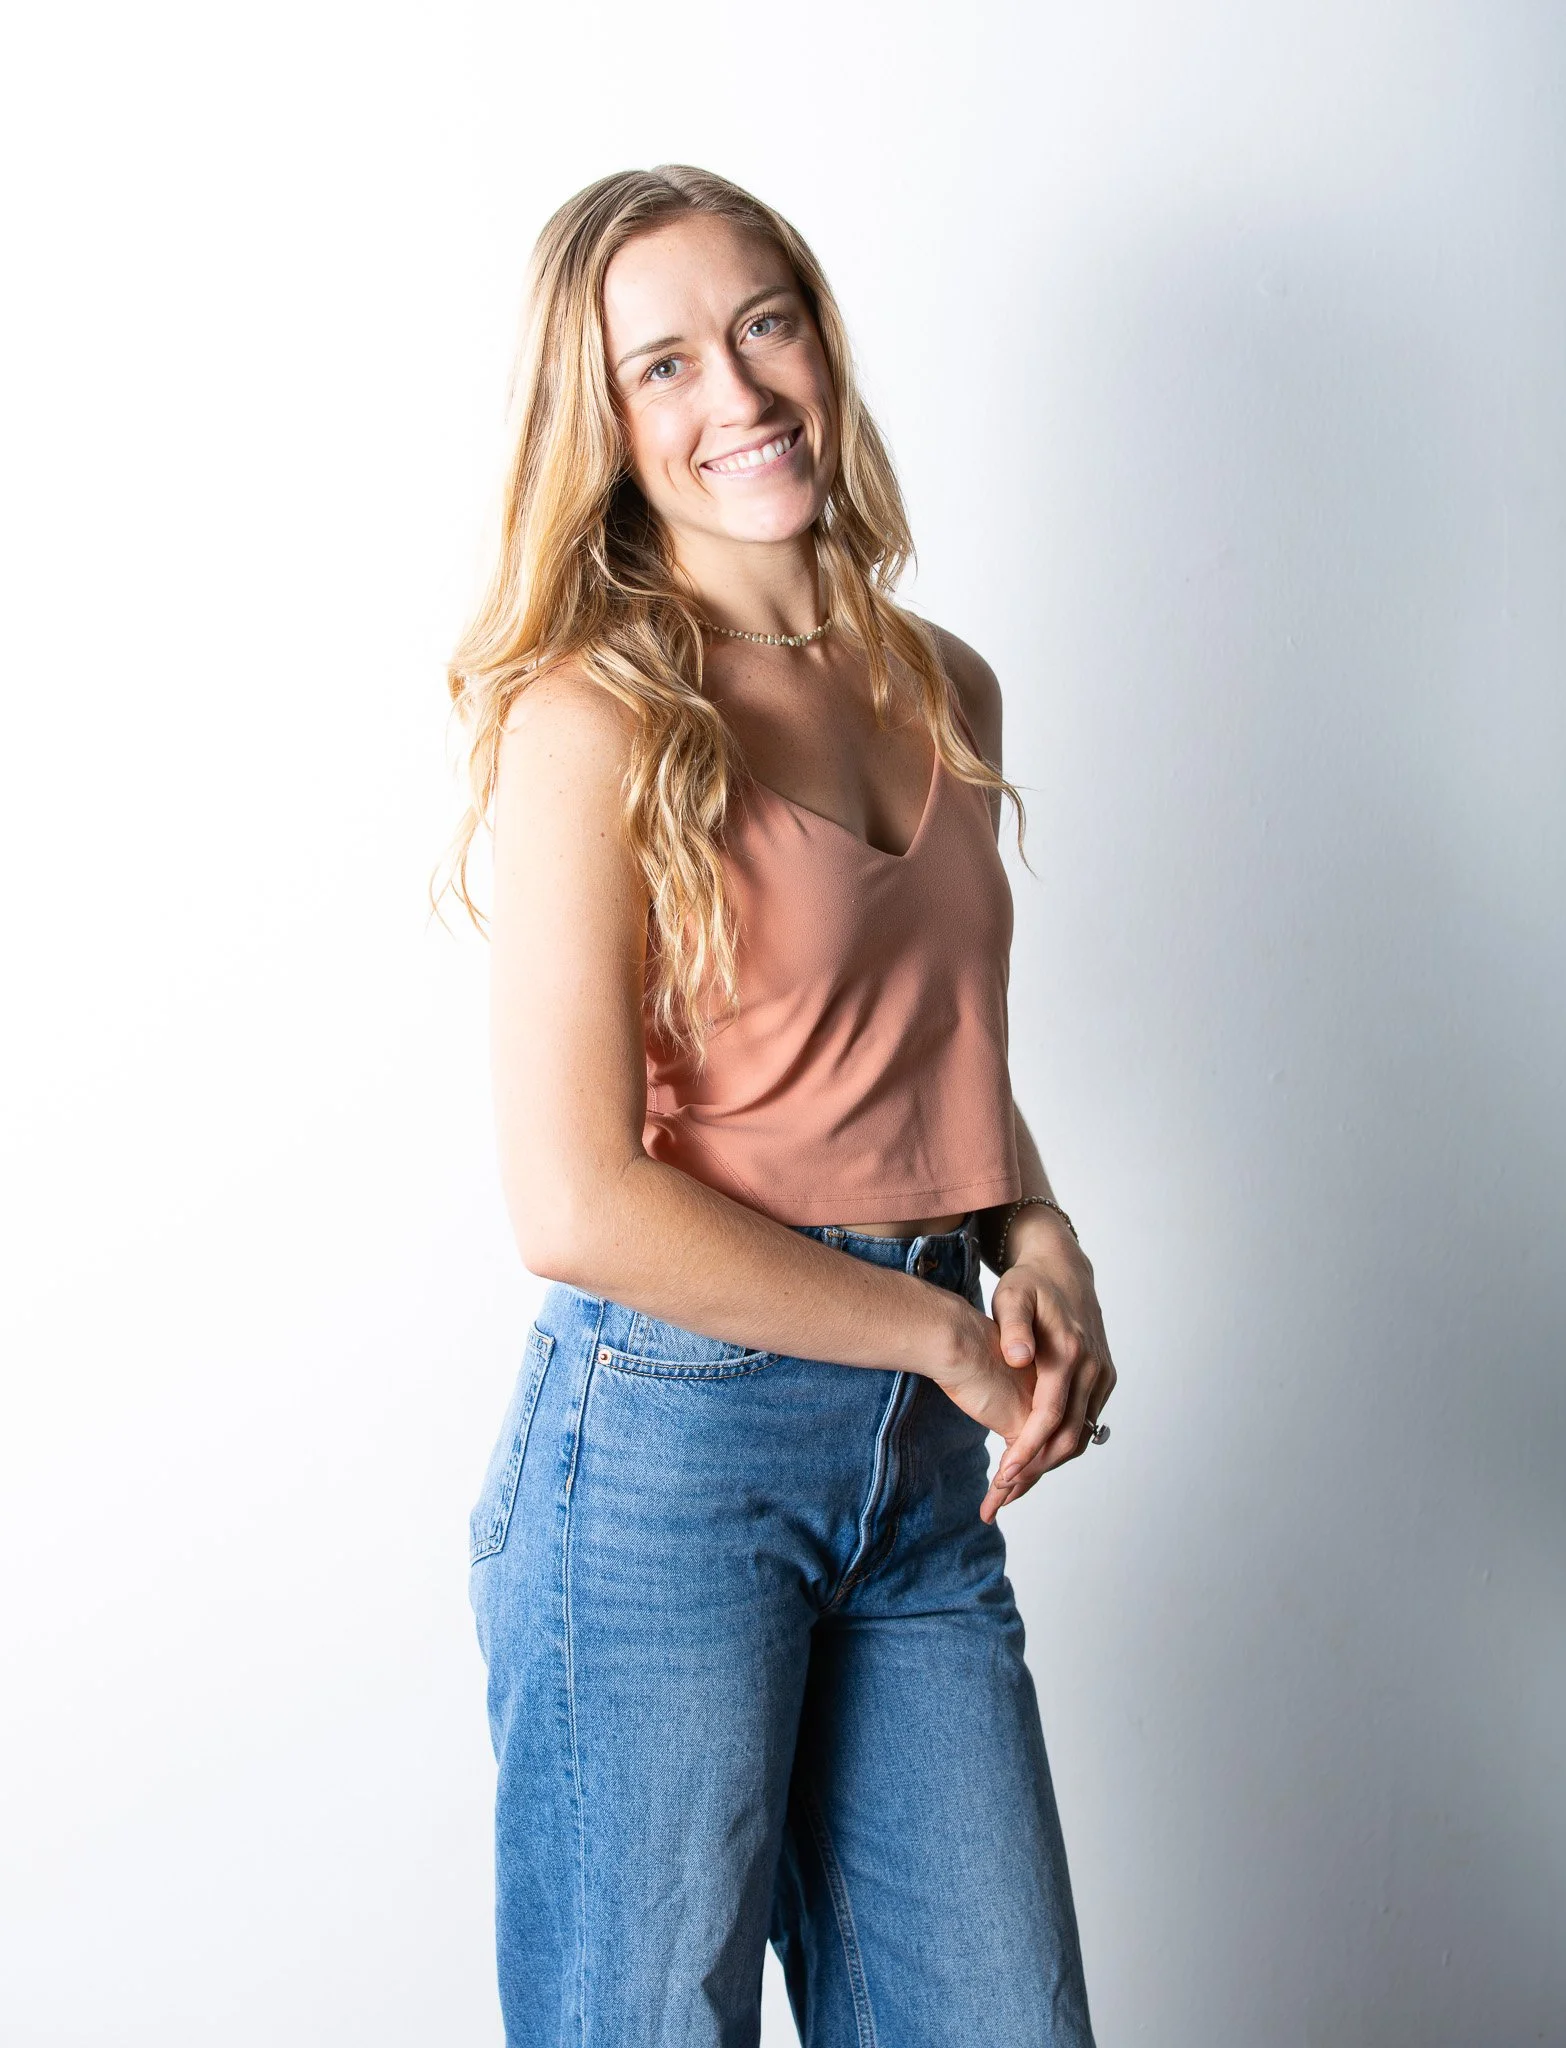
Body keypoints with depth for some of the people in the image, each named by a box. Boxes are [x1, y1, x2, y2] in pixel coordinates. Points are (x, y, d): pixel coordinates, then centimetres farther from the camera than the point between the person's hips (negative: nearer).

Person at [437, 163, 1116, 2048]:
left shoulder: (946, 693, 10)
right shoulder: (592, 720, -11)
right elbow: (577, 1205, -17)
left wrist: (1038, 1244, 2)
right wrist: (947, 1329, -10)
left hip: (927, 1467, 6)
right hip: (667, 1448, -6)